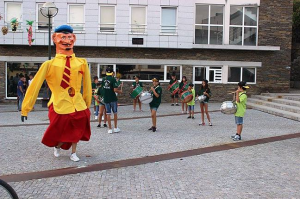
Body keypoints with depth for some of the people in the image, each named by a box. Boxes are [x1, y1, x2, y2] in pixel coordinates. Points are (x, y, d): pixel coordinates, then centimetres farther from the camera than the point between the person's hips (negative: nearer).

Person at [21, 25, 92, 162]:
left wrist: (87, 105, 13)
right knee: (60, 133, 13)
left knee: (76, 131, 16)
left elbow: (87, 85, 6)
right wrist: (25, 109, -8)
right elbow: (35, 86, -8)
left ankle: (73, 153, 41)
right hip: (59, 107, -2)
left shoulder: (82, 63, -2)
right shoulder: (49, 65, -10)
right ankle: (57, 147, 47)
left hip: (79, 107, 2)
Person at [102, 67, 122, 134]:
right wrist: (120, 91, 1)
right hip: (113, 99, -3)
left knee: (108, 114, 6)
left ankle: (110, 129, 6)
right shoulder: (113, 79, -12)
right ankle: (115, 128, 15)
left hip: (106, 99, 3)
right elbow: (115, 90, -19)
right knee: (115, 113, 11)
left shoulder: (103, 79, 3)